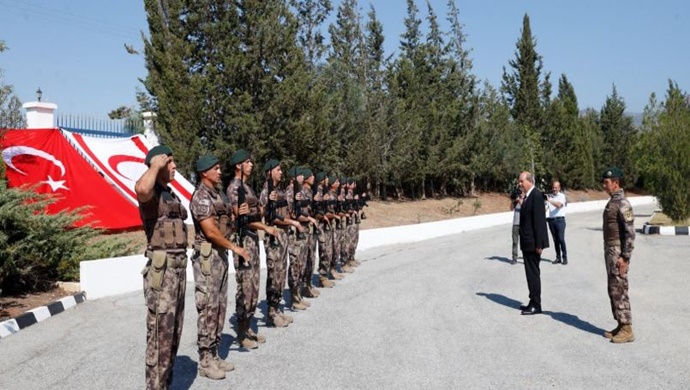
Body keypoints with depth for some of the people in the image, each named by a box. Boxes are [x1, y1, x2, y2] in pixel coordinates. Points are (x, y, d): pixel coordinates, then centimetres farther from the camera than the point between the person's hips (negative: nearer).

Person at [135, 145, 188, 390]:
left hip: (178, 267, 9)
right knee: (160, 334, -3)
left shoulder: (171, 194, 18)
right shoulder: (151, 193, -11)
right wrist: (155, 165, -21)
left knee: (173, 332, 16)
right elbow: (140, 188, -39)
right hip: (162, 270, -9)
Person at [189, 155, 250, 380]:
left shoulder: (218, 194, 14)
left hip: (221, 254, 9)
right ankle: (205, 361, 5)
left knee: (220, 306, 13)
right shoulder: (201, 196, -14)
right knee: (208, 308, -4)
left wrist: (237, 214, 5)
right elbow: (210, 231, -19)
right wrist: (234, 247, -13)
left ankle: (214, 355, 22)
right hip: (207, 256, -9)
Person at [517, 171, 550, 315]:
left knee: (533, 273, -2)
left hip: (533, 243, -9)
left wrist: (539, 244, -20)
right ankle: (533, 302, 24)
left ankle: (536, 305, 7)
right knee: (531, 273, 15)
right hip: (527, 243, 9)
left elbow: (539, 221, -19)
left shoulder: (536, 196, -16)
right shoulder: (528, 196, 13)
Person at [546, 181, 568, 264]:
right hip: (551, 220, 4)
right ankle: (558, 258, 12)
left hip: (560, 220, -4)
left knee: (561, 239, -8)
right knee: (555, 240, 7)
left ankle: (564, 257, -1)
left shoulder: (562, 196, -1)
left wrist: (550, 200, -29)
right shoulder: (549, 196, 11)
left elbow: (559, 205, -19)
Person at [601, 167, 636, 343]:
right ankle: (621, 325, 21)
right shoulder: (612, 202, 13)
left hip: (618, 253, -10)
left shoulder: (623, 204, -16)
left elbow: (630, 233, -20)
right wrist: (608, 253, 18)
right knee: (613, 290, 13)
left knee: (619, 290, -4)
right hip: (610, 251, 10)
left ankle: (627, 330, 3)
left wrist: (624, 257, -21)